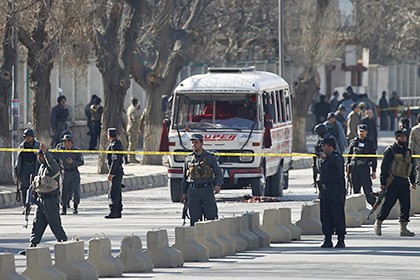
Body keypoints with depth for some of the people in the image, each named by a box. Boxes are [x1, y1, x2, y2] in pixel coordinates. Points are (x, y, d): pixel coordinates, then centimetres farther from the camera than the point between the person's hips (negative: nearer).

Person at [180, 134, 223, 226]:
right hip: (193, 191, 2)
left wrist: (218, 185, -17)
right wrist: (184, 193, 11)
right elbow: (184, 178, 17)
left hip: (207, 190, -2)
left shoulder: (211, 158, 5)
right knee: (194, 218, -1)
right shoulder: (188, 159, 11)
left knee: (211, 216, -4)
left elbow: (218, 173, 2)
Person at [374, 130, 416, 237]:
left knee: (406, 205, 1)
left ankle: (403, 228, 5)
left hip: (404, 183, 6)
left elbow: (411, 168, 23)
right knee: (388, 204, -4)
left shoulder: (408, 151, 15)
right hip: (393, 183, -6)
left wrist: (413, 181, 18)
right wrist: (383, 182, -11)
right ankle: (378, 223, 12)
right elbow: (384, 167, -7)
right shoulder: (390, 151, -5)